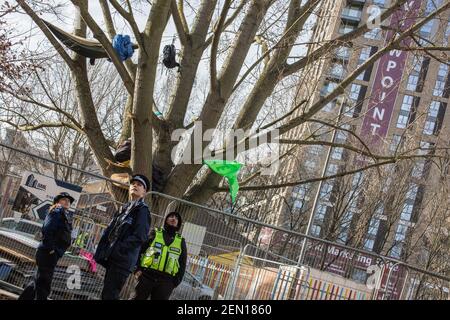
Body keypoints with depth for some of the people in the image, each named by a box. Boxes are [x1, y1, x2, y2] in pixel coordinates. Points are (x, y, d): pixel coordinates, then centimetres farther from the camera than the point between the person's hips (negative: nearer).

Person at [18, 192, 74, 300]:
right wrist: (50, 248, -22)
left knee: (38, 282, 17)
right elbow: (47, 229, -20)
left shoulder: (66, 215, 20)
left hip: (52, 253, 10)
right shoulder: (58, 211, -7)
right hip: (49, 253, -10)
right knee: (44, 284, -10)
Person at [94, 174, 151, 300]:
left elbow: (140, 237, -15)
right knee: (106, 294, 11)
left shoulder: (142, 210, -4)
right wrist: (103, 251, 8)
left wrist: (117, 249, -18)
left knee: (109, 295, -14)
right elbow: (110, 231, 21)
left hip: (123, 260, -9)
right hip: (112, 258, 9)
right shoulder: (124, 208, 22)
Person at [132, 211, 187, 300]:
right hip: (146, 276, -1)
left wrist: (176, 281, 1)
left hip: (166, 281, 1)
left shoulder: (181, 241, 16)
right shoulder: (155, 233, 11)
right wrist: (138, 269, -7)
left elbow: (182, 264, 14)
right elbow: (139, 250, 6)